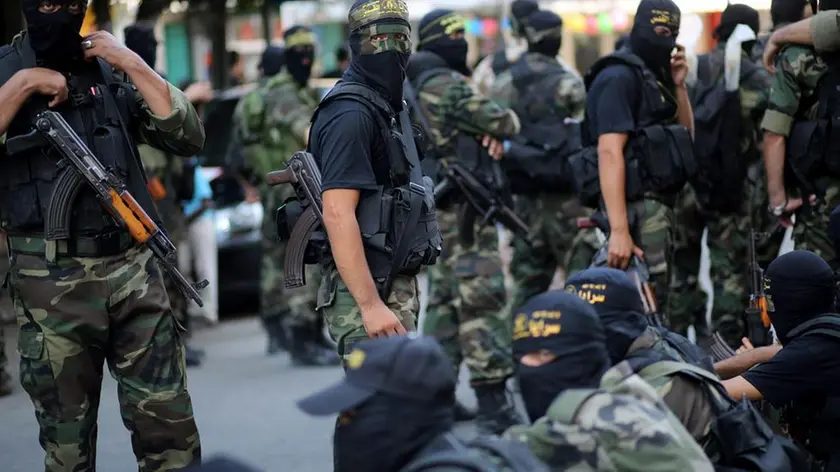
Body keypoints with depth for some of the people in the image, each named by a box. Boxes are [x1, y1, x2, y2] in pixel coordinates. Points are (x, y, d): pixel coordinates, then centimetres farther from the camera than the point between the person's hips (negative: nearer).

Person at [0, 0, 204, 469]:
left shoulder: (111, 70, 10)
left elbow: (189, 137, 2)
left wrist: (133, 64, -3)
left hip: (133, 270, 2)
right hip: (51, 281, -1)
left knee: (169, 424, 2)